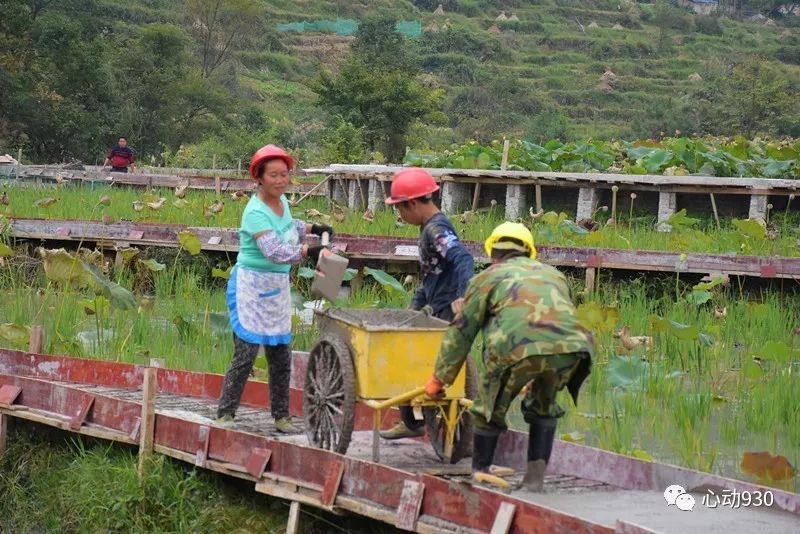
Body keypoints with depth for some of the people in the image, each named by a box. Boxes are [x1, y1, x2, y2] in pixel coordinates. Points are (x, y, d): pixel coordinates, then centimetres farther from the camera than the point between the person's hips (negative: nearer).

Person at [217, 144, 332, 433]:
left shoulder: (282, 201, 6)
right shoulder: (256, 212, -20)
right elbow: (275, 252, -32)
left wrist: (313, 229, 19)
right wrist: (308, 252, -37)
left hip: (277, 288, 8)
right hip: (251, 287, -8)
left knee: (281, 355, 10)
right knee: (246, 353, -11)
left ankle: (281, 416, 19)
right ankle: (225, 414, -3)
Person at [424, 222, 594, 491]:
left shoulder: (488, 277, 25)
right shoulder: (553, 275, 37)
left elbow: (461, 331, 25)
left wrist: (439, 378, 35)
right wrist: (538, 377, 56)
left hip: (517, 347, -3)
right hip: (570, 345, 3)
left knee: (490, 407, 20)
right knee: (543, 407, 28)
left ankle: (480, 472, 30)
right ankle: (536, 474, 22)